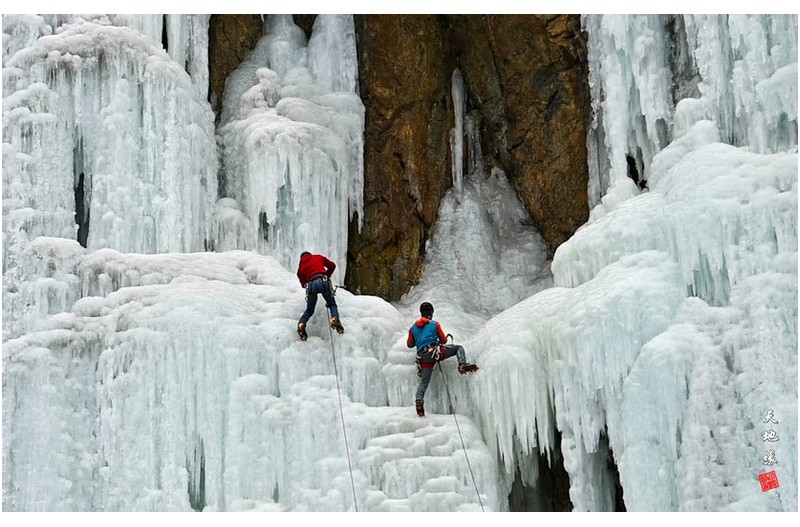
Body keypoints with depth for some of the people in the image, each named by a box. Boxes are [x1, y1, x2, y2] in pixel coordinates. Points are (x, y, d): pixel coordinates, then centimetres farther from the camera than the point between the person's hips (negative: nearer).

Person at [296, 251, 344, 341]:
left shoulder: (301, 266, 28)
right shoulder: (318, 257, 26)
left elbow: (303, 283, 23)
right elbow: (332, 266, 32)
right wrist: (327, 275, 43)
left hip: (310, 285, 1)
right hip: (323, 281, -1)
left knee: (309, 310, 14)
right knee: (332, 304, 11)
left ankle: (301, 324, -12)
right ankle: (335, 318, -18)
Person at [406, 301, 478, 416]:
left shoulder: (413, 328, 19)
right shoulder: (435, 324, 11)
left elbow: (409, 344, 25)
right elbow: (444, 340, 17)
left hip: (423, 357, 3)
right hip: (435, 351, -3)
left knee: (424, 381, 2)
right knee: (459, 348, 10)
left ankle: (419, 401, -20)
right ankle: (462, 365, -16)